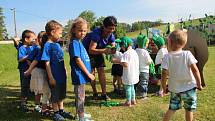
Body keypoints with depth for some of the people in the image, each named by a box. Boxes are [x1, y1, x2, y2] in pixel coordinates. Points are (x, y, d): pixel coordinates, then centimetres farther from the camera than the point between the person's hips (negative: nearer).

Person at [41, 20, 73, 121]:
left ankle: (61, 111, 34)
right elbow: (47, 63, -16)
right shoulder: (47, 45, -15)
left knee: (61, 95, 19)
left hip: (62, 75, 7)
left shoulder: (57, 44, 8)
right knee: (55, 96, 9)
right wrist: (50, 77, -17)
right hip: (55, 76, -7)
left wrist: (65, 72, 17)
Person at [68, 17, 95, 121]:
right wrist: (88, 74, -16)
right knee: (80, 97, 2)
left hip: (82, 74, 9)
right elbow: (78, 60, -20)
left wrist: (89, 72, 16)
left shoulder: (79, 42, 12)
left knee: (81, 96, 20)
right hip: (79, 74, -9)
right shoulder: (74, 43, -15)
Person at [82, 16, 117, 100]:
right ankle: (95, 93, 11)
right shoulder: (96, 33, -35)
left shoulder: (111, 35, -16)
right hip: (88, 51, -5)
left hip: (98, 52, 5)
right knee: (91, 72, -4)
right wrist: (104, 50, -49)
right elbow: (91, 50, -39)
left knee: (101, 71, -2)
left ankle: (104, 94, 3)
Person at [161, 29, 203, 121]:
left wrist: (164, 88, -1)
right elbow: (195, 70, -16)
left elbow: (164, 74, -13)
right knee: (189, 110, 16)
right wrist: (199, 84, -4)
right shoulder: (187, 54, -11)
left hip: (174, 89, 1)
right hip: (189, 87, -1)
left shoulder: (167, 57, -10)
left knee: (172, 109, 18)